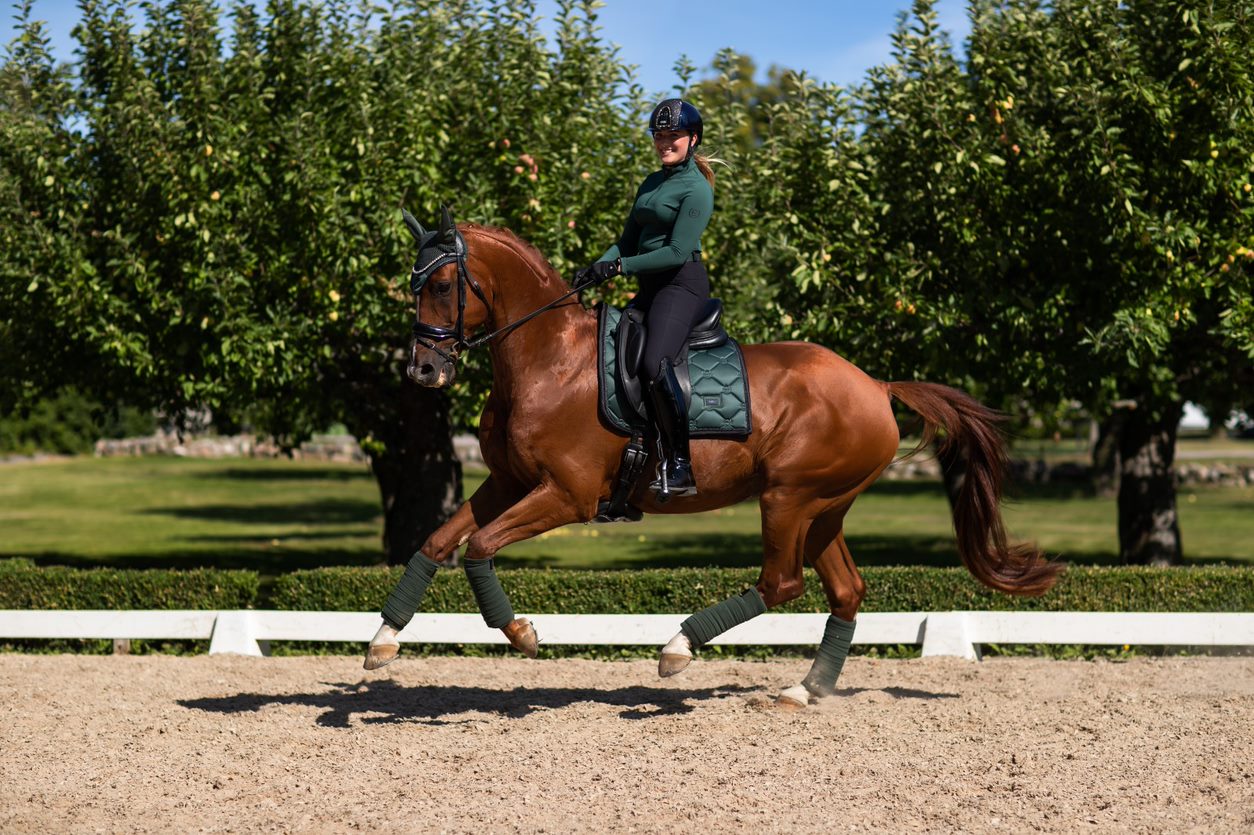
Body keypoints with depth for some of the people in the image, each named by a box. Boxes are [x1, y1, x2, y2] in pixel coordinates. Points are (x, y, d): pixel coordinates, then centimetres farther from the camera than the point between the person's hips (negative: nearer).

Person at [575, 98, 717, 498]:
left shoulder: (696, 189, -8)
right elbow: (629, 240, 18)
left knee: (655, 363, -29)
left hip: (682, 285, -10)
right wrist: (596, 268, 0)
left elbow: (677, 252, -16)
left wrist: (620, 266, -18)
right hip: (649, 288, 10)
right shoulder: (651, 183, 19)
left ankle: (680, 467, -28)